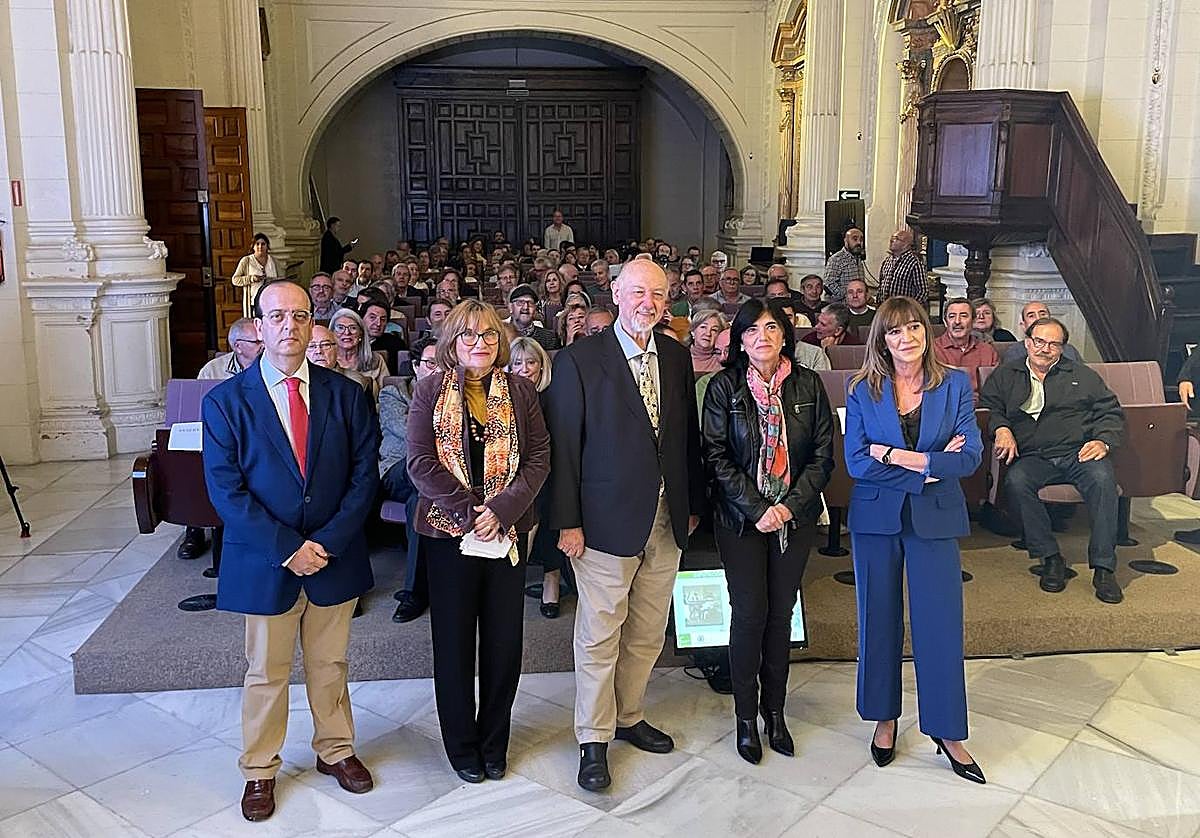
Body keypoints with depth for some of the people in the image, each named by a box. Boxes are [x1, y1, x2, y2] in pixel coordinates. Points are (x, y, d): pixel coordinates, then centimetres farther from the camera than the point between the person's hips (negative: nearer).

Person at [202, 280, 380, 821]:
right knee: (265, 673, 14)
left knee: (330, 664, 18)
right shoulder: (226, 401, -7)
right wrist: (287, 549, -17)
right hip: (263, 563, -1)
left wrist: (327, 542, -15)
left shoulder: (345, 395, -1)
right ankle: (259, 771, 32)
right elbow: (226, 492, -12)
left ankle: (335, 750, 38)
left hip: (335, 557, 2)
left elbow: (364, 475, -4)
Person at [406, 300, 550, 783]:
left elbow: (540, 458, -1)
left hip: (507, 531, 2)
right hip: (448, 531, -2)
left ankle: (494, 743, 26)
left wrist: (502, 509, -14)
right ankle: (462, 745, 25)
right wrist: (471, 512, -14)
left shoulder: (520, 390, 5)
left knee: (504, 640, 8)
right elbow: (420, 464, -7)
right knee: (454, 642, 7)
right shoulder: (431, 390, 0)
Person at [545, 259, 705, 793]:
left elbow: (688, 435, 13)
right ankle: (594, 739, 19)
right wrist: (567, 522, -11)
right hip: (608, 520, -5)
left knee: (648, 631, 16)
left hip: (666, 520, 5)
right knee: (600, 634, 4)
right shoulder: (580, 359, -8)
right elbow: (563, 446, -9)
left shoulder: (676, 358, 8)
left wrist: (692, 504, 14)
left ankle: (628, 716, 34)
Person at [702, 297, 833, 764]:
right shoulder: (725, 387, -4)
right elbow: (716, 457, -7)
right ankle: (746, 717, 14)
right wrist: (756, 509, -14)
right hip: (741, 517, -2)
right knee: (749, 614, -1)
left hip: (795, 516, 2)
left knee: (781, 613, 8)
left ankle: (775, 710, 23)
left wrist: (789, 505, -11)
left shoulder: (808, 385, 1)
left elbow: (823, 454, 1)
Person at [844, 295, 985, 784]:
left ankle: (947, 730, 16)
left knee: (940, 621, 1)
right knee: (879, 620, 10)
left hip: (935, 518, 0)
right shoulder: (863, 391, 0)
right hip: (876, 517, 1)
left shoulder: (955, 385, 1)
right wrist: (930, 466, -13)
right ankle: (884, 718, 27)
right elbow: (856, 461, -9)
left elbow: (971, 456, -7)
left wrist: (900, 457, -15)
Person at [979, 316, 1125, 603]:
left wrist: (1103, 441, -3)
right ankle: (1050, 558, -23)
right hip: (1032, 457, 0)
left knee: (1103, 478, -33)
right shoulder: (1005, 375, 19)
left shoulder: (1083, 375, 21)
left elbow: (1111, 412, 17)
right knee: (1016, 481, -34)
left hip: (1078, 452, 0)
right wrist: (1002, 429, -13)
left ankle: (1103, 567, -28)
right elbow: (988, 406, 9)